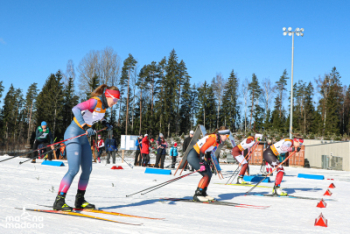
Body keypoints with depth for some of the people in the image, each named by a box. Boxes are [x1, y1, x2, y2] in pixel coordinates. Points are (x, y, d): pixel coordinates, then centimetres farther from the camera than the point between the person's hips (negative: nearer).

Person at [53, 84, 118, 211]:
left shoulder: (103, 105, 6)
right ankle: (59, 201, -11)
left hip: (84, 138, 9)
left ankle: (80, 200, 18)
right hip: (74, 134, -9)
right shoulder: (95, 101, -19)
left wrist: (104, 122, 16)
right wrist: (85, 127, -39)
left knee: (87, 170, 7)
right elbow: (76, 109, -32)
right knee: (74, 169, -16)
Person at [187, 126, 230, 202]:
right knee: (207, 174, -13)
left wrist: (208, 162, 20)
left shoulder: (218, 140, 9)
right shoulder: (213, 138, -20)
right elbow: (202, 149, -26)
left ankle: (202, 193, 16)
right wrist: (202, 163, -27)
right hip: (193, 156, -10)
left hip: (198, 156, 10)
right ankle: (197, 194, -8)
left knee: (209, 174, 7)